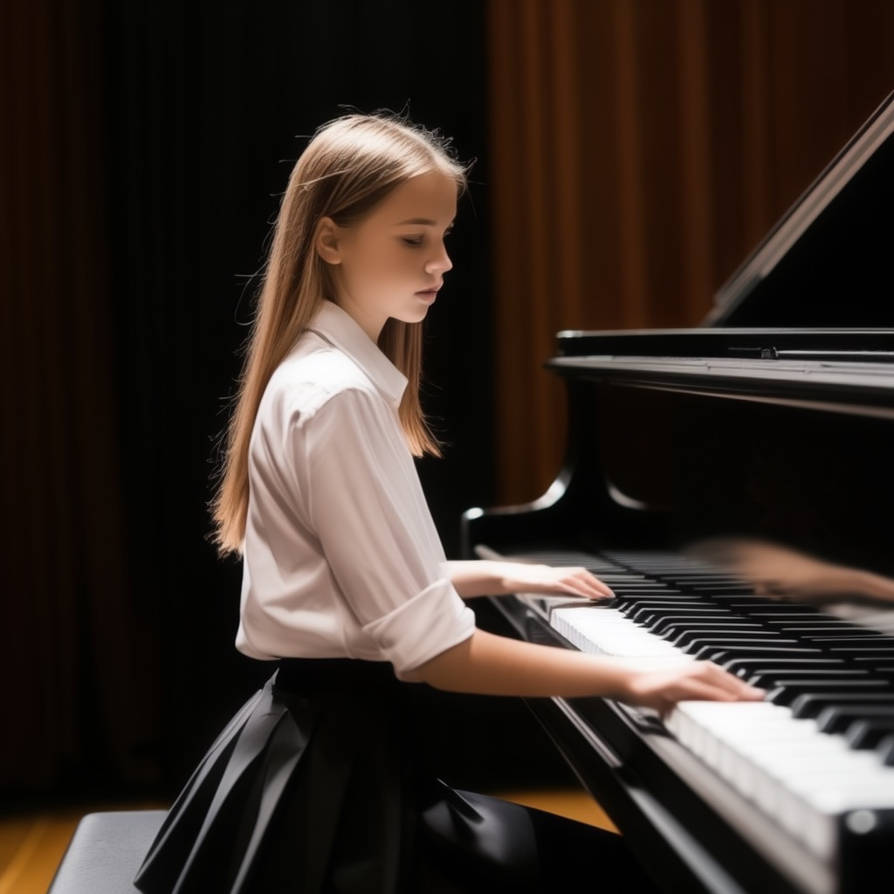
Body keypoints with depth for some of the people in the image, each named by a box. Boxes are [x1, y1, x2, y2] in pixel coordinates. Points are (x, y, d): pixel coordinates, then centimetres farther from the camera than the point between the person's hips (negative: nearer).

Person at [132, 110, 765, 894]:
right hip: (337, 764, -10)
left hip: (334, 739, 10)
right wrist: (626, 678, -22)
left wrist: (500, 575, 25)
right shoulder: (338, 397, -20)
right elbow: (436, 652, -24)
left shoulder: (320, 374, 11)